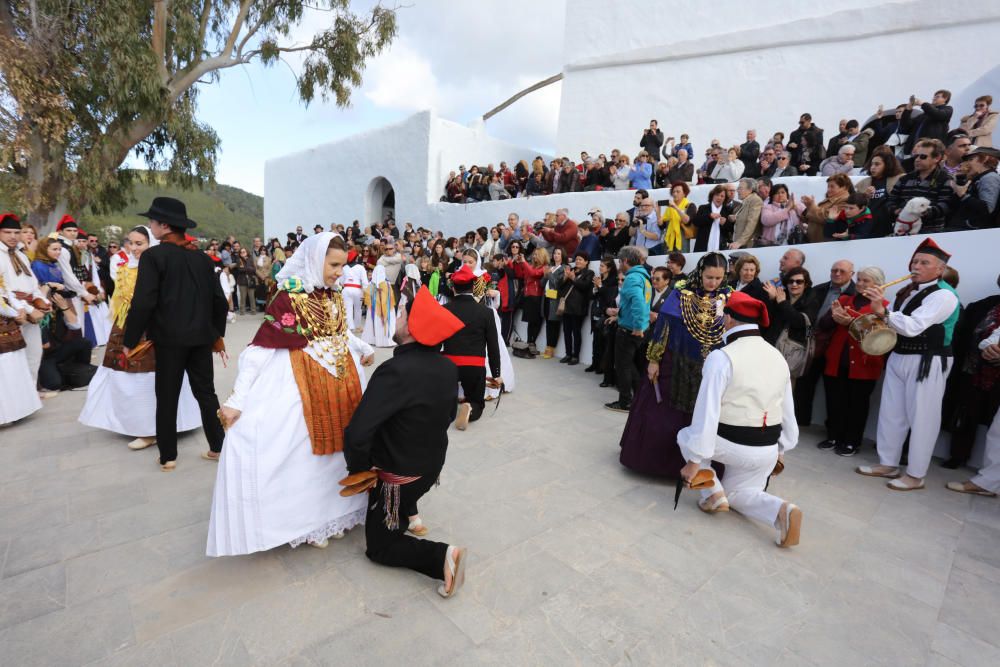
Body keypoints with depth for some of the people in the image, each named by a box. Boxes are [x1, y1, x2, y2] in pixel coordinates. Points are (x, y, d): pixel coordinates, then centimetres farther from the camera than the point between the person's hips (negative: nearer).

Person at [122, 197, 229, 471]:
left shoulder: (153, 256, -9)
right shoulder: (202, 258, 5)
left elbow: (143, 302, -15)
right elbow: (219, 300, 7)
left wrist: (129, 340, -4)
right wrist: (217, 334, 18)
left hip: (169, 338, -4)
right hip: (201, 336, 4)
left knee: (167, 398, 8)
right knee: (206, 392, 12)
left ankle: (168, 456, 18)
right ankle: (217, 447, 18)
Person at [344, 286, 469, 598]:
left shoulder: (394, 371, -32)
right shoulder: (448, 368, -10)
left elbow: (357, 433, -33)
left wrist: (358, 468, -13)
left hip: (399, 476, -7)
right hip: (433, 466, 7)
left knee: (379, 546, 16)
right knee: (381, 454, 35)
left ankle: (443, 556, -5)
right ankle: (411, 515, 31)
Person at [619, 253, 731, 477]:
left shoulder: (727, 299, 0)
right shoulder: (681, 294, -9)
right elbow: (663, 327, -8)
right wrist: (653, 360, -9)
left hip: (708, 370, 3)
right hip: (674, 365, -2)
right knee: (660, 414, 7)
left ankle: (680, 464, 29)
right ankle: (650, 458, 25)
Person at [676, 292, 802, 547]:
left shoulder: (721, 357, -18)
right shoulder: (778, 357, 5)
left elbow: (707, 412, -21)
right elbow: (788, 411, 9)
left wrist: (695, 460, -16)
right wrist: (781, 450, 21)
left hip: (732, 444, -6)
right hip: (768, 449, 7)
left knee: (686, 436, 21)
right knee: (739, 494, 25)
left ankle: (713, 494, 9)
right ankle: (781, 511, -4)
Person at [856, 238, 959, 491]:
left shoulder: (943, 296, -15)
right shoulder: (907, 291, 11)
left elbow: (913, 327, -28)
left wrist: (882, 311, -39)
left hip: (927, 363, -8)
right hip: (898, 358, 8)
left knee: (921, 418, 1)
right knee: (890, 413, 12)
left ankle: (916, 475, 13)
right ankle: (888, 464, 24)